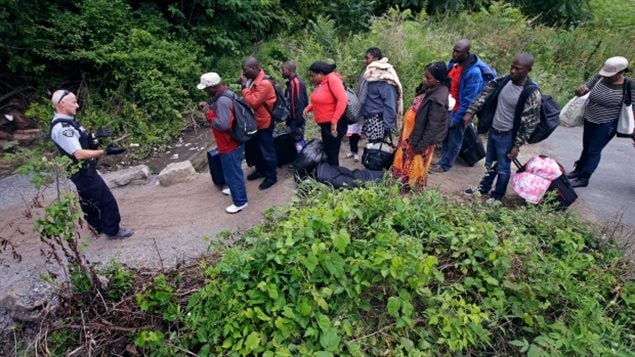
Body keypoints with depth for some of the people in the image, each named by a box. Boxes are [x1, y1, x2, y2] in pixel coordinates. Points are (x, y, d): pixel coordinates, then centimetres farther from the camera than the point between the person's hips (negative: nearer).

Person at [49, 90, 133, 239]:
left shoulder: (66, 121, 5)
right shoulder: (61, 128, -27)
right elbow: (79, 154, -32)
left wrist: (95, 135, 4)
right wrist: (105, 152, -37)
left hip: (84, 170, 10)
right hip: (83, 172, -10)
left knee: (89, 200, 24)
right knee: (107, 200, 0)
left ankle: (99, 226, 41)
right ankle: (113, 230, 13)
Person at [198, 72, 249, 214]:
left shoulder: (222, 101, -29)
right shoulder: (225, 93, 4)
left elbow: (222, 125, -33)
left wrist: (208, 113, -22)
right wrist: (209, 107, 2)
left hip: (229, 144, -10)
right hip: (232, 141, 10)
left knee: (232, 172, 4)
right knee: (232, 170, 28)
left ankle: (240, 202, 18)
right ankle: (234, 188, 49)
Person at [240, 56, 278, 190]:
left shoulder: (264, 84, -25)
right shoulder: (253, 80, 4)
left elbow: (252, 102, -28)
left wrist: (244, 86, -23)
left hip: (264, 123, -9)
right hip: (255, 121, 9)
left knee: (267, 151, 4)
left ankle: (271, 176, 19)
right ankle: (260, 170, 40)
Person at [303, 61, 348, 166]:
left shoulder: (332, 79, -14)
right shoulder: (320, 83, 10)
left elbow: (342, 100, -23)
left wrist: (334, 122, -26)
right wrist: (309, 108, 4)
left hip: (333, 125, -9)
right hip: (324, 124, 9)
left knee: (332, 156, -3)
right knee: (327, 153, 16)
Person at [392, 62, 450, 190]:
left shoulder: (438, 99, -28)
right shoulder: (429, 88, 0)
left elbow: (433, 126, -25)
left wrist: (421, 146, -20)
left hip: (420, 138, -9)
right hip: (411, 133, 9)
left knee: (415, 169, 11)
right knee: (405, 163, 24)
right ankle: (403, 185, 44)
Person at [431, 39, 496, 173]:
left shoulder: (473, 72, -27)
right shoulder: (454, 62, -3)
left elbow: (469, 99, -24)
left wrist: (457, 118, -20)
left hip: (459, 110, -7)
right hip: (448, 107, 7)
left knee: (454, 139, 9)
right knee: (446, 135, 19)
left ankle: (444, 165, 22)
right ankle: (444, 160, 35)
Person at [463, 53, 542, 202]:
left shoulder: (532, 94, -23)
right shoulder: (503, 81, -7)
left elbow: (530, 123, -18)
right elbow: (484, 95, 4)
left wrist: (517, 145, -16)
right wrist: (470, 112, -4)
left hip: (508, 136, -5)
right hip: (493, 130, 5)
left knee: (503, 168, 13)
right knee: (490, 163, 24)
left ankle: (497, 196, 33)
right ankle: (484, 187, 45)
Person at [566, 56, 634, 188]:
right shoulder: (598, 78, -9)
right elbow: (579, 93, -4)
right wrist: (580, 90, -29)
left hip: (607, 125, -5)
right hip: (589, 120, 5)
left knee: (594, 151, -1)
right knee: (586, 147, 19)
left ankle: (584, 179, 7)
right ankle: (578, 170, 34)